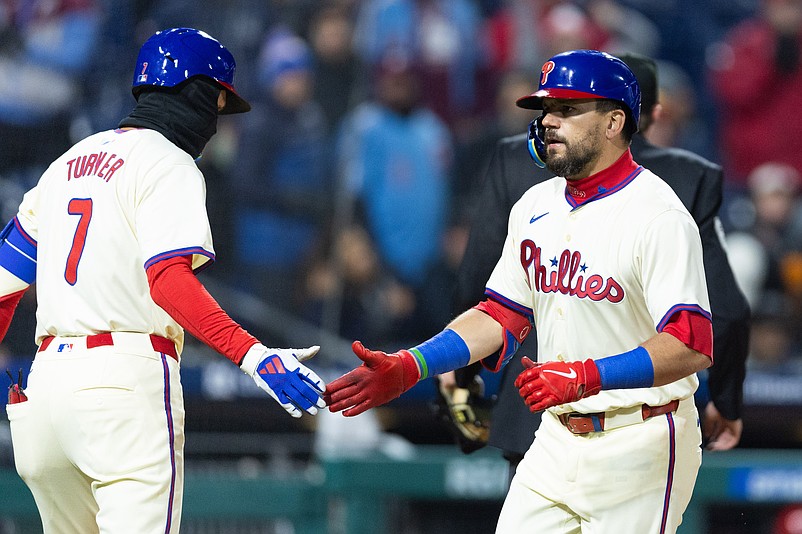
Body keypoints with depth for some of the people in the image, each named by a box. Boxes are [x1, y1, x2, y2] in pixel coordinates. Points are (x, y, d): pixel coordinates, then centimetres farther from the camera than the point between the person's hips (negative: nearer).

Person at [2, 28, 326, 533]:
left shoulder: (68, 163, 22)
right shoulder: (169, 166, -2)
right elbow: (168, 282, -19)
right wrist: (253, 355, -27)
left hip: (47, 374, 8)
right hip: (125, 374, -8)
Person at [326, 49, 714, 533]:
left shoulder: (657, 215, -14)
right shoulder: (535, 207, 11)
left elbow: (692, 345, -23)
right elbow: (502, 316, 15)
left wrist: (586, 376, -33)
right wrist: (408, 367, 2)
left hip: (639, 445, -7)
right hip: (557, 436, 7)